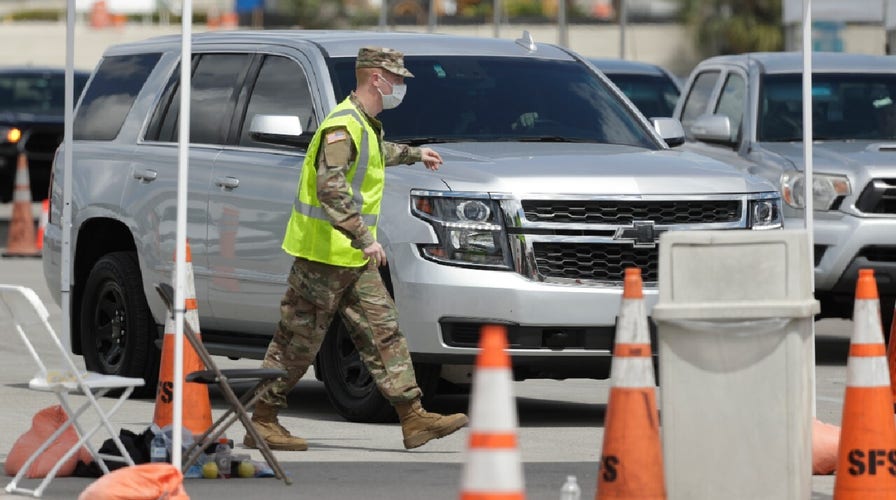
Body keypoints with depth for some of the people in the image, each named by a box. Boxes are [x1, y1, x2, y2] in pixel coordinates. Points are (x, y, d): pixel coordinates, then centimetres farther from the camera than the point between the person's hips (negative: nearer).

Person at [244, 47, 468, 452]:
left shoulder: (366, 124, 14)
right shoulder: (343, 126, -19)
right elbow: (331, 188, -30)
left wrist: (413, 154, 51)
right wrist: (364, 238, -33)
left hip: (355, 261, 10)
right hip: (324, 253, -10)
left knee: (383, 334, 5)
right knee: (298, 342, -3)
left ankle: (414, 418, 3)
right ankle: (261, 422, 6)